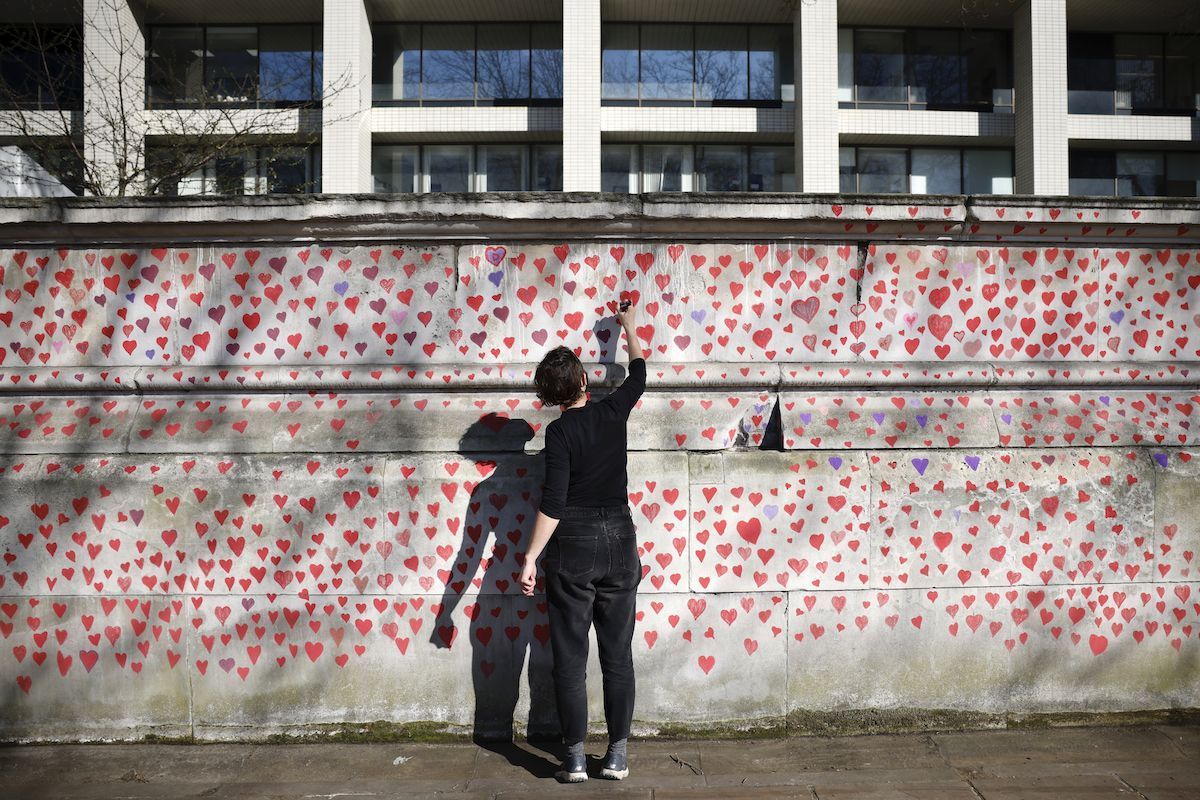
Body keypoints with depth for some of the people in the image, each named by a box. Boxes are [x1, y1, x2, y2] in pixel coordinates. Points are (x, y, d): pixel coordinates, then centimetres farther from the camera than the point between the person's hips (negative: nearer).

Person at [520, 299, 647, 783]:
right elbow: (639, 377, 22)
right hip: (618, 543, 3)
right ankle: (617, 756, 15)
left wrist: (531, 557, -13)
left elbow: (553, 502, -15)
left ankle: (575, 759, 10)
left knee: (570, 658, 6)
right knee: (618, 655, 10)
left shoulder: (560, 432, -9)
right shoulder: (612, 413, 1)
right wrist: (630, 330, 36)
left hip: (572, 548, -3)